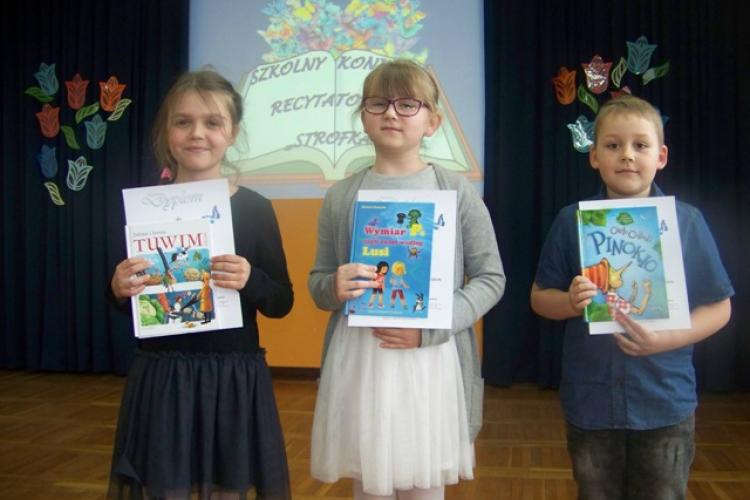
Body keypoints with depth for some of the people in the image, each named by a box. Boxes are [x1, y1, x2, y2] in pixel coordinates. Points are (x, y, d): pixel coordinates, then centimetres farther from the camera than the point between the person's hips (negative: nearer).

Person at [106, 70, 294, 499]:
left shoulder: (255, 209, -4)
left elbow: (282, 302, -1)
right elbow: (125, 303, 9)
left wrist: (250, 281, -19)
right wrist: (119, 291, -12)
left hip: (233, 379, -1)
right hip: (160, 378, 1)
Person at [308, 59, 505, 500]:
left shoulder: (458, 192, 0)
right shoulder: (341, 196, 5)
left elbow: (491, 278, 1)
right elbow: (317, 282, 12)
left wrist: (431, 327, -13)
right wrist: (335, 288, -13)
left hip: (432, 360, -1)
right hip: (359, 359, 2)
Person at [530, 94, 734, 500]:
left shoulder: (687, 222, -4)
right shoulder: (571, 221, -2)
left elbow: (718, 308, -1)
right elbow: (539, 297, 4)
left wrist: (663, 340, -17)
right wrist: (570, 302, -17)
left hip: (665, 403, -1)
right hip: (589, 402, 1)